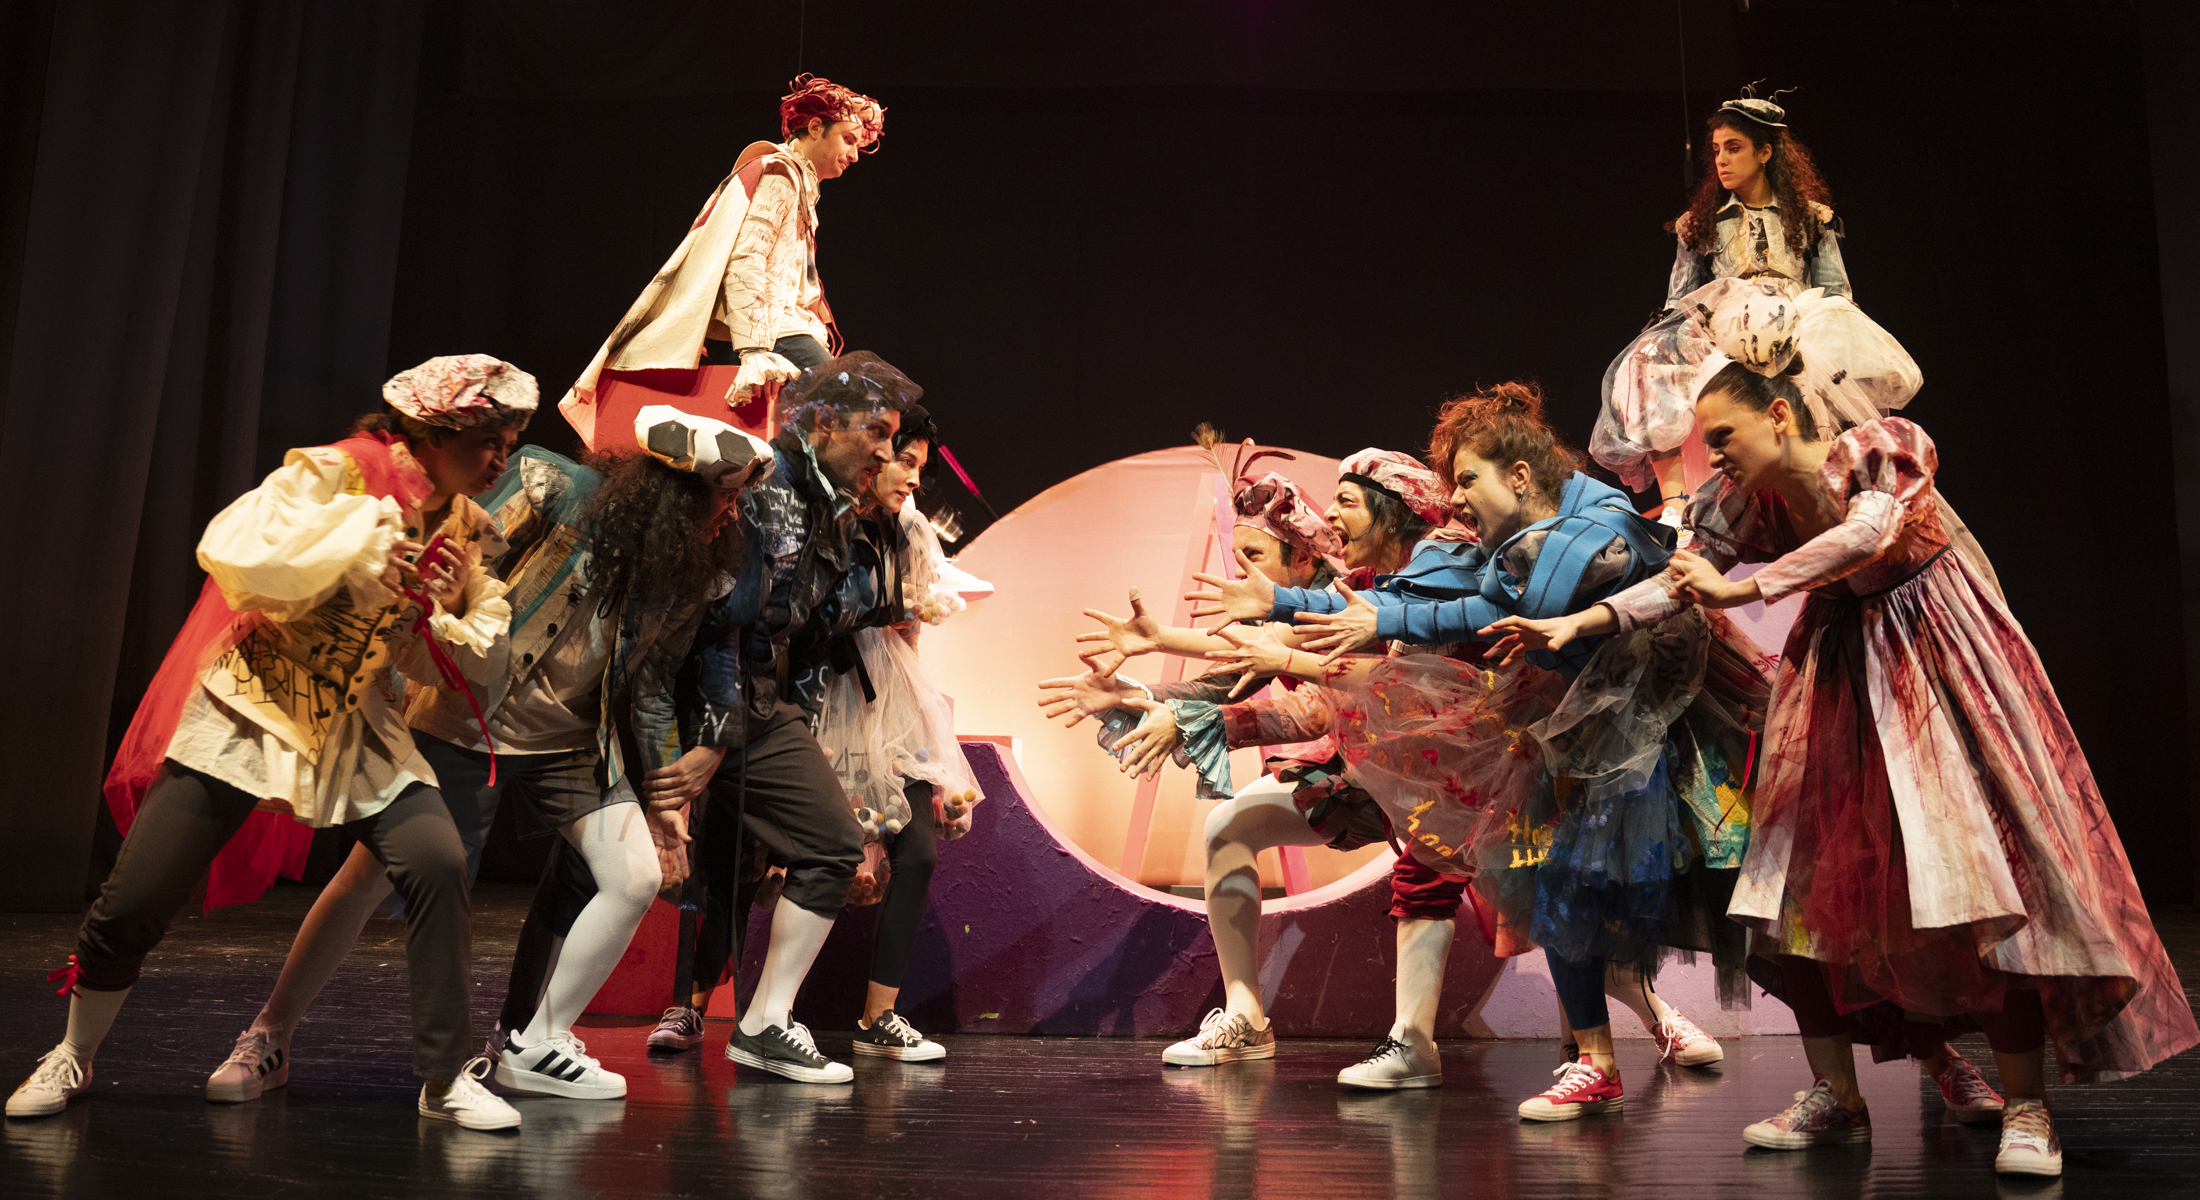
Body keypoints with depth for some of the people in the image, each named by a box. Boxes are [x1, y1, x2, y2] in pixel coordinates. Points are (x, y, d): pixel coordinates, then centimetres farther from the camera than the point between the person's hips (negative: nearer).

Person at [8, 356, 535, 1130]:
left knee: (439, 863, -19)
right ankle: (73, 1058, 29)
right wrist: (366, 542, -24)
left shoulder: (464, 529, 3)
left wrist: (438, 612, -12)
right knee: (137, 893, -2)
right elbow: (229, 549, -25)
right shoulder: (333, 473, -13)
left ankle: (445, 1077, -6)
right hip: (248, 708, -3)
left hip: (355, 725, 4)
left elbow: (450, 663, 11)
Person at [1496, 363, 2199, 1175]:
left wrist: (1742, 589, -41)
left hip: (1934, 654, -5)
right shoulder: (1748, 502, -5)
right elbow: (1683, 579, -5)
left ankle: (2026, 1108, -2)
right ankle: (1835, 1099, 7)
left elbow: (1868, 535, -37)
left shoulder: (1882, 449, -20)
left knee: (1982, 862, -13)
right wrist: (1578, 622, -18)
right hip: (1836, 670, 5)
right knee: (1804, 876, -2)